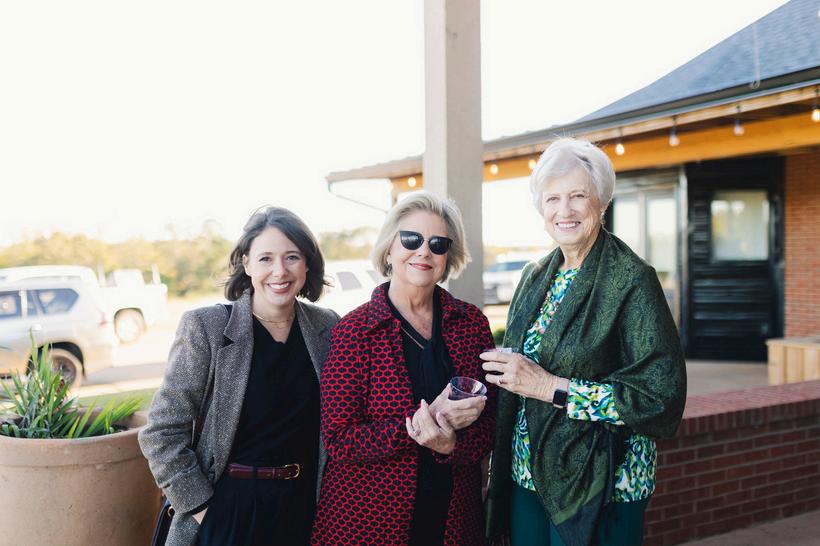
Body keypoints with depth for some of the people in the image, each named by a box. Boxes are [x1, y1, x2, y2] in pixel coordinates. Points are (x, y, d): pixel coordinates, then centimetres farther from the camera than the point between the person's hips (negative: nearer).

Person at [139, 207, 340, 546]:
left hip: (305, 506, 3)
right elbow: (161, 434, -11)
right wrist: (200, 507, -12)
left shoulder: (328, 327, -1)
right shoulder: (206, 327, -12)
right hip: (228, 511, -3)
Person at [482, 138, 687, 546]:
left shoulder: (632, 280, -14)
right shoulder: (535, 278, 6)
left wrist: (549, 387, -23)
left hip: (600, 488, -5)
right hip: (525, 477, 6)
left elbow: (660, 397, -19)